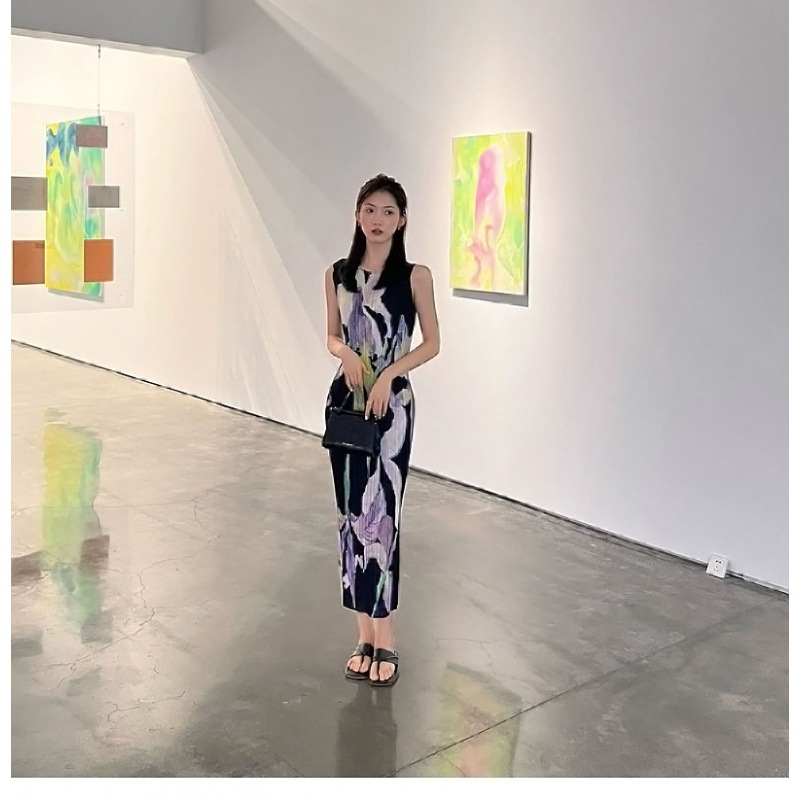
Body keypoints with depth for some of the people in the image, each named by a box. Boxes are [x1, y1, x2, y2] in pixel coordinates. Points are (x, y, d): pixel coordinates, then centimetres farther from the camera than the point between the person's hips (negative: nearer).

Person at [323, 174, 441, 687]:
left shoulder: (415, 275, -4)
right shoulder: (338, 274, 6)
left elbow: (432, 344, 0)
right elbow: (333, 337, 13)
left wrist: (388, 374, -14)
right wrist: (346, 353, -9)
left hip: (392, 404, -4)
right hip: (344, 400, 4)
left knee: (380, 515, -7)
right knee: (351, 515, 6)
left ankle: (384, 638, 4)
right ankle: (366, 633, 17)